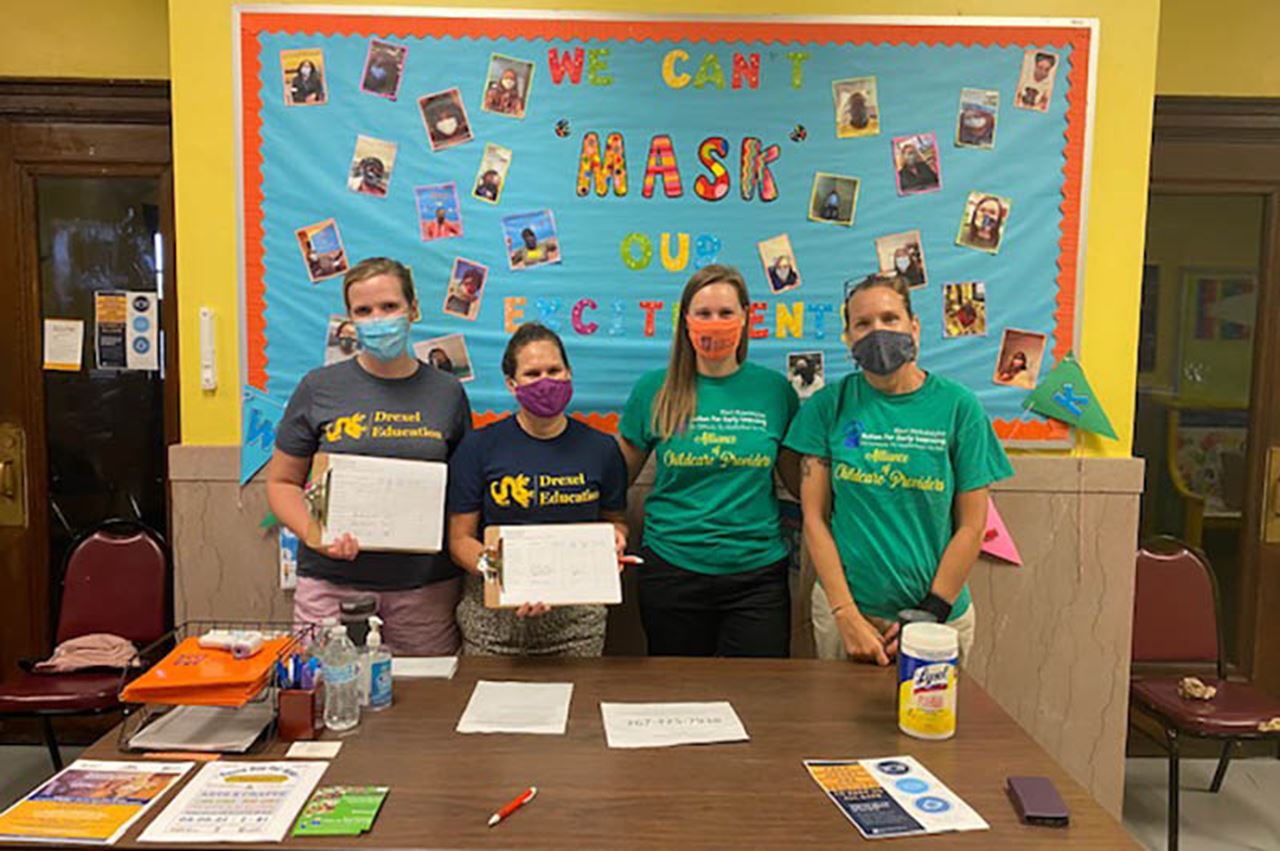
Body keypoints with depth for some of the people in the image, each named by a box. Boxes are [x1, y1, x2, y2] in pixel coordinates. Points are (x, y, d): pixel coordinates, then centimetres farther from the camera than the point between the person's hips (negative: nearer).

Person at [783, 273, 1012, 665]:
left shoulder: (958, 405, -4)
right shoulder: (830, 404, -3)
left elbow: (971, 525, -3)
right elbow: (814, 518, -4)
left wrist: (930, 615, -7)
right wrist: (848, 617, -10)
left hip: (939, 616, 0)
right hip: (844, 608, 0)